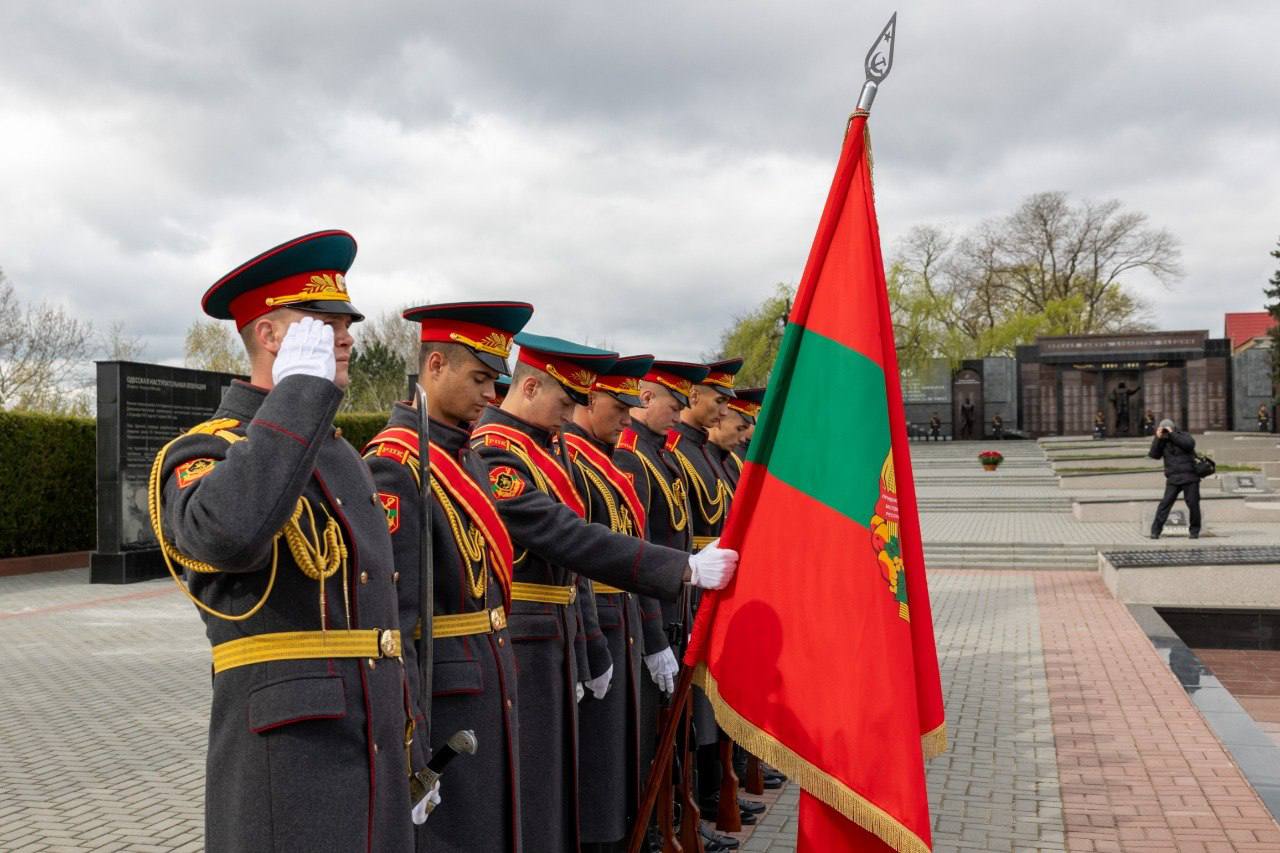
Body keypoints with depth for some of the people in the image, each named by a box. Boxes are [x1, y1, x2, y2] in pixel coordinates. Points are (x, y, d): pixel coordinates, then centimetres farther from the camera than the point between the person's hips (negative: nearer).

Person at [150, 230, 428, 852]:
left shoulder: (341, 456, 15)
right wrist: (303, 386, -27)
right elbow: (229, 534, -37)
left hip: (373, 761, 8)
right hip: (286, 776, -8)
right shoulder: (202, 454, -10)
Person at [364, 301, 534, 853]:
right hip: (443, 700, -9)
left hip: (491, 688, 9)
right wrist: (409, 750, -21)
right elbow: (389, 618, -21)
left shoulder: (467, 456, 11)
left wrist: (501, 678, 18)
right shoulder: (396, 464, -17)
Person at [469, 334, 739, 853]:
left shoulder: (536, 450, 14)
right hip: (515, 650, -10)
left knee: (551, 789, 15)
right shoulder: (493, 453, -17)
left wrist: (571, 662, 19)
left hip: (547, 646, 10)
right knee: (523, 803, -1)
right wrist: (687, 568, -27)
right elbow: (569, 539, -27)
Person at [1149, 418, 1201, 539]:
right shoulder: (1162, 442, 11)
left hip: (1189, 478, -2)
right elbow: (1154, 455, -1)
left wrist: (1172, 434, -17)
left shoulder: (1184, 436, 4)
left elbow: (1189, 444, -18)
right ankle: (1155, 530, -9)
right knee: (1165, 503, -9)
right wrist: (1157, 438, -10)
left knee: (1193, 504, 0)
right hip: (1173, 479, 2)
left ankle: (1194, 530, 15)